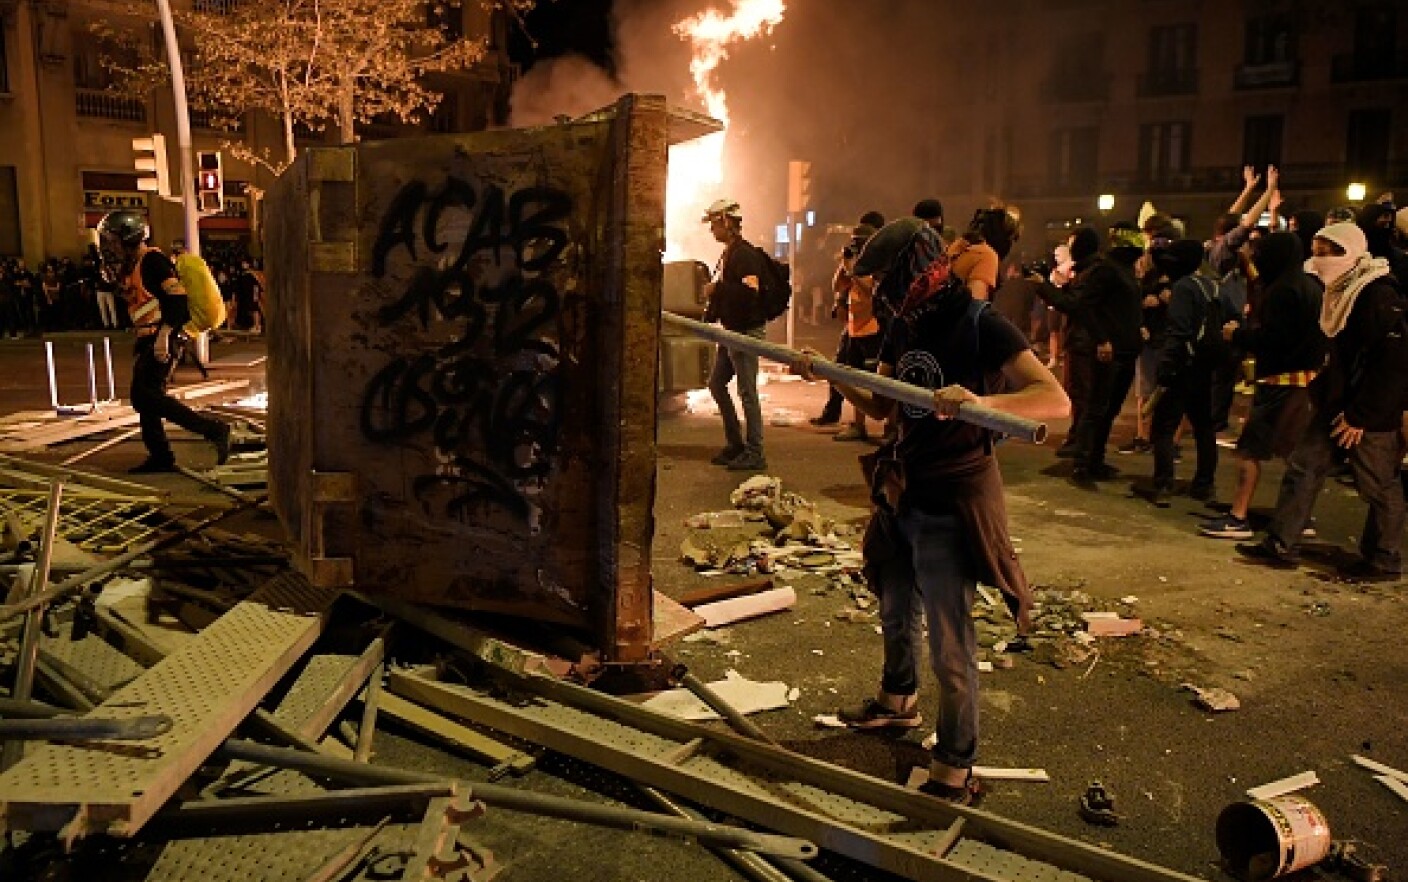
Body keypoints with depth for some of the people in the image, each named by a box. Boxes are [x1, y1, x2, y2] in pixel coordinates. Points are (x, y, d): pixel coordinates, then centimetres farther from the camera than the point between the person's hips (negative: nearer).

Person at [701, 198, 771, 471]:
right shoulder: (727, 254, 15)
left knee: (747, 392, -6)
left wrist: (716, 290, -20)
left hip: (747, 330, -11)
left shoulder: (745, 254, -16)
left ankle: (754, 454, 2)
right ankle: (735, 444, 24)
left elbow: (750, 292, -28)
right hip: (731, 330, 11)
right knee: (716, 384, 15)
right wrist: (709, 315, 9)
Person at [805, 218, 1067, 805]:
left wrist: (981, 402, -46)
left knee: (949, 641, 0)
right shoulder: (904, 327, 5)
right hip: (903, 492, 8)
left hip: (952, 502, -8)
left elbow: (1056, 400, -29)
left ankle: (955, 768, 15)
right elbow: (879, 407, 12)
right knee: (896, 609, 25)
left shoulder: (979, 325, -20)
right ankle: (898, 701, 50)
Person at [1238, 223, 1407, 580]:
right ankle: (1281, 544, 13)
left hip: (1371, 412, -9)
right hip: (1337, 403, 9)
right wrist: (1324, 389, 11)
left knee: (1378, 487, 4)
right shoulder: (1343, 292, 10)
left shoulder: (1379, 296, -19)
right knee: (1303, 467, 7)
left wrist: (1360, 415, -20)